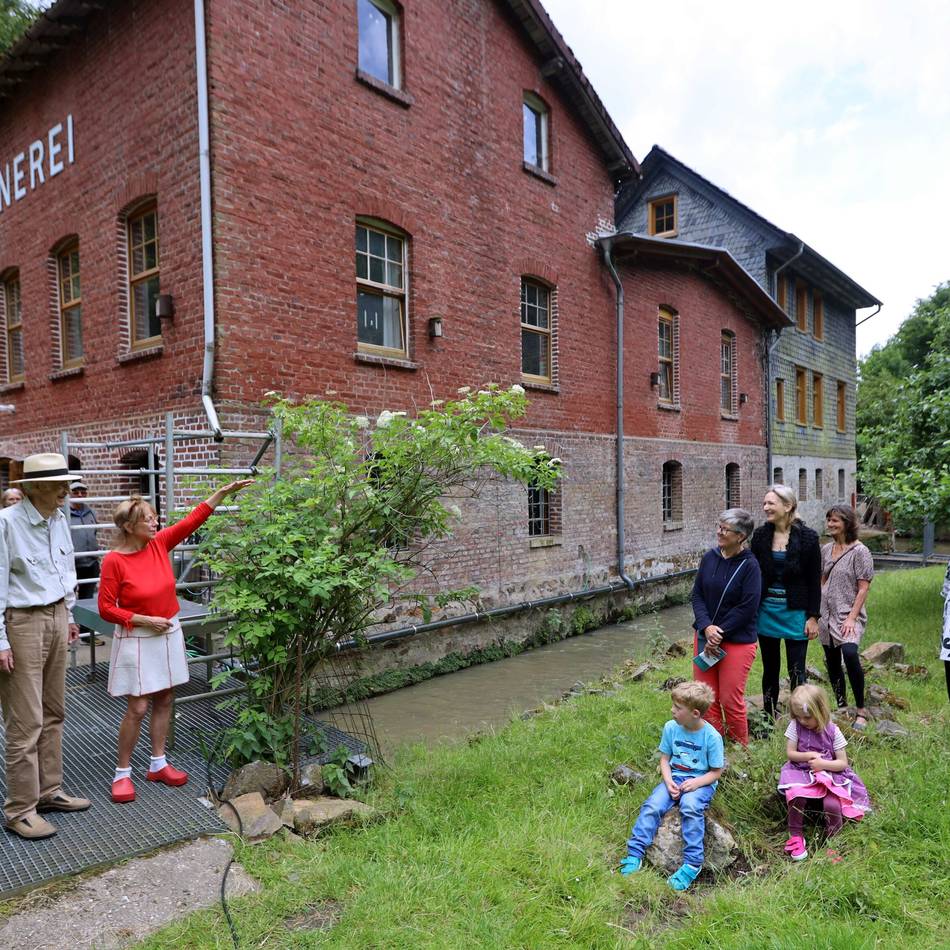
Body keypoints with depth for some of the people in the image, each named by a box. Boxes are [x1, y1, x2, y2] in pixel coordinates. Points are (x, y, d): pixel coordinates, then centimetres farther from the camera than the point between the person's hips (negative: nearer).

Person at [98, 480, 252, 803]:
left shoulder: (159, 543, -2)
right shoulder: (114, 561, -15)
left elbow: (193, 519, -4)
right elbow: (106, 609, -12)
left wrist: (223, 492, -9)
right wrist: (145, 620, -17)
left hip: (168, 634, 6)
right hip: (137, 640, -5)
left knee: (164, 701, 12)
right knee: (137, 708, -1)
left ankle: (158, 764, 26)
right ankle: (122, 773, 17)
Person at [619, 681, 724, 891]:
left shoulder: (712, 736, -14)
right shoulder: (671, 727, -3)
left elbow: (716, 772, -6)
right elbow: (665, 759, 6)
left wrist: (696, 783, -21)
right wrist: (668, 781, -11)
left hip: (701, 782, -4)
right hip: (675, 778, 4)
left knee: (690, 807, -34)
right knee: (652, 806, -20)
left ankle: (692, 863, -24)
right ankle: (635, 854, -16)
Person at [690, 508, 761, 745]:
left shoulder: (749, 565, -12)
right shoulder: (709, 557, 1)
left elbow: (747, 607, -14)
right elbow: (697, 594, 3)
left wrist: (719, 633, -14)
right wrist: (706, 627, -11)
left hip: (738, 641, -5)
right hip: (706, 635, 5)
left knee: (731, 699, 3)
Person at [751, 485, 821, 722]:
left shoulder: (807, 537, -8)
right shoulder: (760, 535, 0)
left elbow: (815, 581, -5)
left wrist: (813, 617, -7)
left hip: (795, 613, -3)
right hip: (766, 611, 3)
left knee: (796, 671, 2)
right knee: (770, 669, 14)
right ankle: (769, 719, 26)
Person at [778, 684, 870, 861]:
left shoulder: (832, 731, -7)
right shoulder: (795, 726, -4)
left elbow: (843, 763, -3)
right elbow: (790, 753, 1)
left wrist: (823, 763, -19)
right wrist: (808, 756, -16)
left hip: (828, 773, -1)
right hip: (801, 772, 1)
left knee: (832, 804, -28)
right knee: (796, 795, -30)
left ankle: (833, 840, 2)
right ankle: (795, 835, -6)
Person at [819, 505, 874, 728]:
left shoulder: (859, 551, -7)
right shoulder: (826, 549, 10)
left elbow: (863, 589, -9)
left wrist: (852, 618, -15)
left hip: (848, 614, -6)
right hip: (826, 614, 6)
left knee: (849, 653, -25)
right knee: (832, 662, 9)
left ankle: (861, 710, -11)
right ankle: (841, 707, 24)